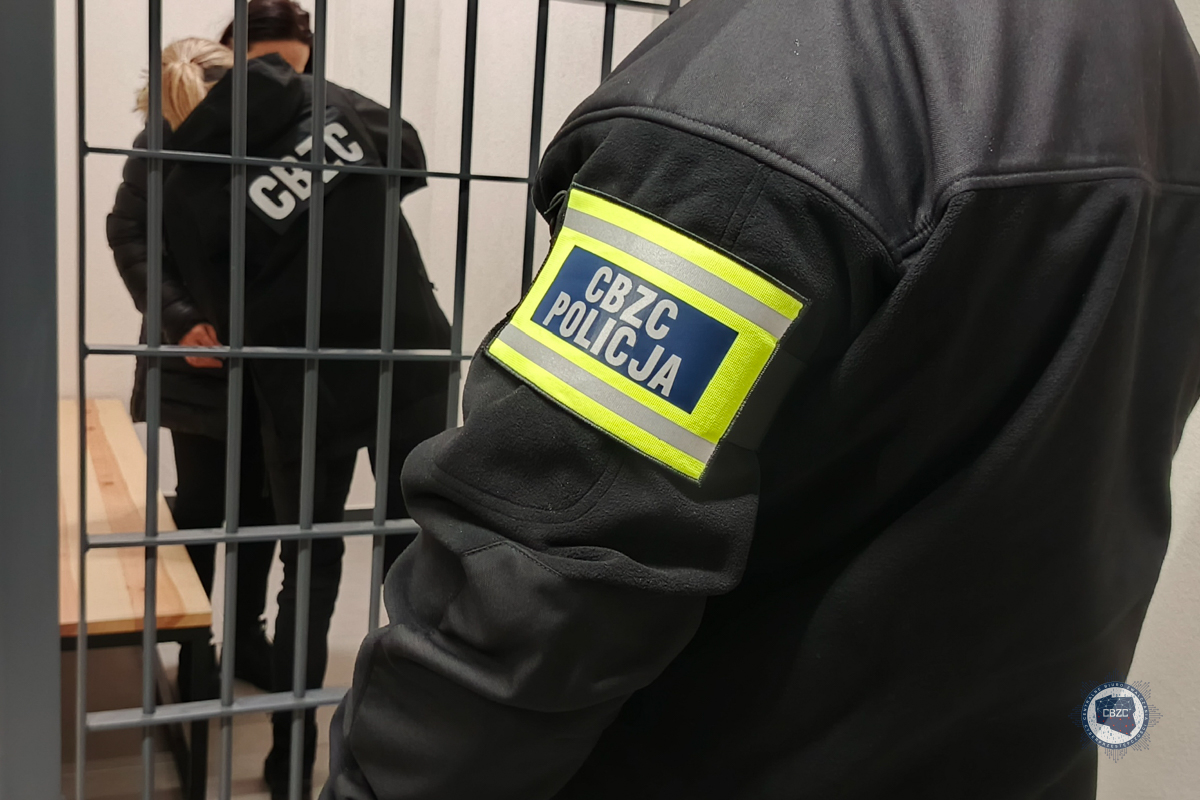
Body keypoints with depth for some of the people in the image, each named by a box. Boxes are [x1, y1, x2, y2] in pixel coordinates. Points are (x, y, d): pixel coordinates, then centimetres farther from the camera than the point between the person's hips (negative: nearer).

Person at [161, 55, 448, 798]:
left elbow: (229, 318, -1)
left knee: (311, 567, 15)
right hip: (413, 362, 2)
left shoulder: (189, 191, -7)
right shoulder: (330, 100, -2)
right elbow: (411, 160, 13)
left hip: (309, 390, -1)